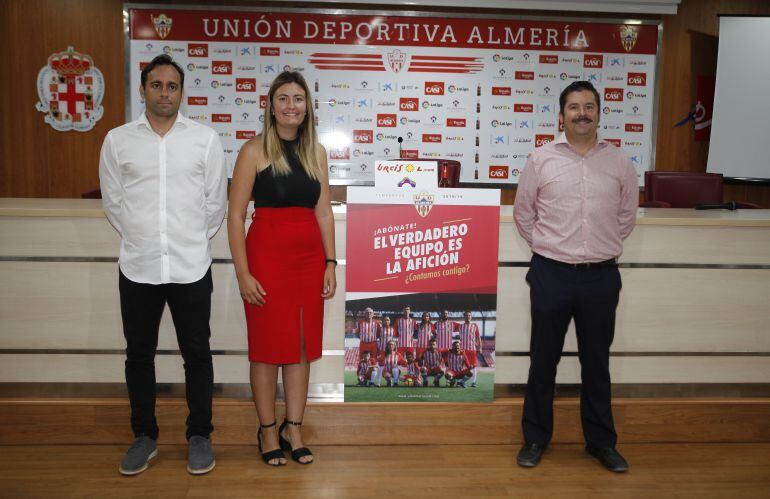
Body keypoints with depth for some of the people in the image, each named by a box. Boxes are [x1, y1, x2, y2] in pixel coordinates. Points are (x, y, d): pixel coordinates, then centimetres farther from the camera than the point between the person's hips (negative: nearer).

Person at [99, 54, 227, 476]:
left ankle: (199, 436, 22)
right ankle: (144, 436, 28)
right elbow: (112, 200, 9)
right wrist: (139, 237, 9)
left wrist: (192, 240, 7)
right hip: (137, 266, 2)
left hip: (191, 267, -1)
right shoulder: (117, 140, 3)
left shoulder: (205, 139, 0)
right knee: (139, 354, 11)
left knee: (196, 353, 7)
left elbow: (215, 201, 4)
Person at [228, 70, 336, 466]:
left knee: (302, 345, 10)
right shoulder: (255, 151, -4)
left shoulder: (316, 151, 10)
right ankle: (267, 431, 21)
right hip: (267, 254, -4)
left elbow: (324, 212, 11)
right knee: (267, 345, 5)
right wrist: (243, 273, -12)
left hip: (309, 256, 4)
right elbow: (236, 215, -7)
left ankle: (293, 429, 24)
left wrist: (330, 263, 5)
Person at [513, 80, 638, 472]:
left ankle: (601, 442, 28)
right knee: (543, 360, 10)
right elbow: (523, 213, 8)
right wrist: (547, 248, 6)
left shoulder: (620, 163, 3)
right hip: (551, 274, -1)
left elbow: (626, 216, 14)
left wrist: (604, 249, 11)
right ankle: (535, 438, 25)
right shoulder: (541, 159, -2)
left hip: (601, 276, 1)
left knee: (597, 362, 13)